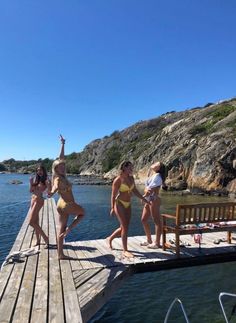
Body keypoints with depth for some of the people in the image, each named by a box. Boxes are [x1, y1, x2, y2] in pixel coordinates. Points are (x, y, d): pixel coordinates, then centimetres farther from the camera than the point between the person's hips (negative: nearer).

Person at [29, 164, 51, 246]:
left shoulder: (45, 180, -9)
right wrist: (31, 183, -4)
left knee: (31, 222, -11)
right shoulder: (35, 179, 11)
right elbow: (31, 191, 10)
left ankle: (45, 237, -1)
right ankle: (38, 241, 22)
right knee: (35, 222, 12)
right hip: (33, 199, 7)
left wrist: (48, 183, -34)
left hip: (39, 200, -7)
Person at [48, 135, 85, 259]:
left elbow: (61, 157, 10)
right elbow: (56, 187, -43)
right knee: (82, 213, 20)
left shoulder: (61, 176, 3)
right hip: (68, 205, -8)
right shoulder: (58, 179, -17)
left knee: (61, 229, 10)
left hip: (62, 205, 8)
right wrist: (53, 192, -65)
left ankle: (60, 254, 18)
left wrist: (63, 144, 16)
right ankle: (69, 228, 6)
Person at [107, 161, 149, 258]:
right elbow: (113, 195, -15)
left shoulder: (131, 178, 4)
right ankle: (125, 251, 4)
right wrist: (112, 208, -22)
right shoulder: (118, 180, -15)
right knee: (125, 227, -8)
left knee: (124, 227, 12)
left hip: (128, 205, 7)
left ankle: (110, 238, 35)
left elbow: (135, 191, 12)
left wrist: (144, 199, 12)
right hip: (119, 204, -7)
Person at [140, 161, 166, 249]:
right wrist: (146, 191, -9)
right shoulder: (151, 175, 18)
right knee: (144, 220, 12)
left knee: (157, 221, -1)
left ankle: (157, 243, 7)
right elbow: (146, 188, 12)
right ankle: (149, 240, 24)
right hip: (148, 200, 10)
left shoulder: (157, 176, -9)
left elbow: (151, 189, -13)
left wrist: (144, 196, 0)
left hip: (154, 200, -10)